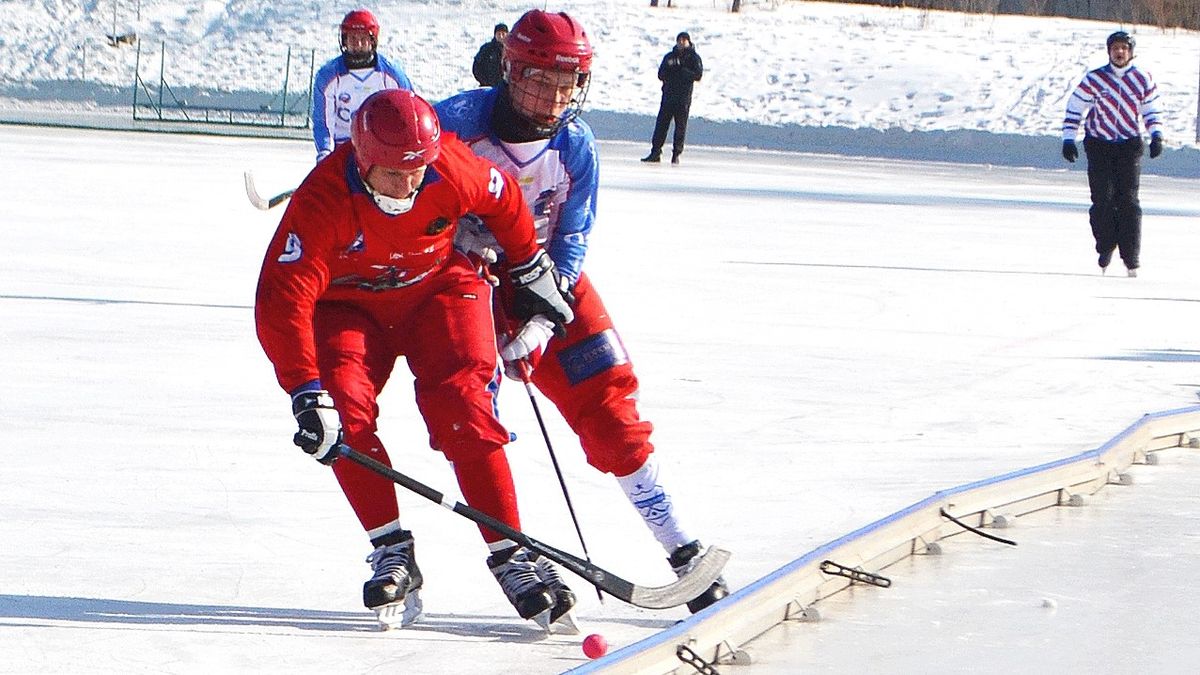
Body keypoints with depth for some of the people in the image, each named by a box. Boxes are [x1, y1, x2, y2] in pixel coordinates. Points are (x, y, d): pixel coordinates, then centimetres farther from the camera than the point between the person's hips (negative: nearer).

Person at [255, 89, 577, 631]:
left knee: (462, 410, -18)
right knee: (344, 410, -22)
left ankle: (511, 556, -12)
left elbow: (504, 202, -1)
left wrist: (532, 272, 11)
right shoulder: (323, 200, -32)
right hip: (350, 305, 0)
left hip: (440, 287, 0)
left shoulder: (453, 170, -26)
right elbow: (281, 301, -37)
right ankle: (393, 553, -11)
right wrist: (308, 395, -45)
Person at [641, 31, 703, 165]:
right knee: (661, 124, -1)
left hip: (684, 98, -3)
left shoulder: (693, 58, 3)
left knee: (680, 126, -2)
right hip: (668, 95, 3)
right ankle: (655, 152, 2)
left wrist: (681, 71, -17)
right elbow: (661, 74, 4)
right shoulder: (669, 57, 12)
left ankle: (676, 154, 4)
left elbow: (698, 75, -9)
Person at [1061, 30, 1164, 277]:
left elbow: (1151, 111, 11)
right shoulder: (1094, 79, -3)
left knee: (1128, 201, -6)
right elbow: (1075, 108, 2)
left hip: (1129, 146, 0)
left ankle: (1131, 258, -4)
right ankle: (1105, 251, 4)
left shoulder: (1142, 80, 2)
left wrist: (1156, 136, -3)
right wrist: (1068, 139, -5)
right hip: (1099, 144, 0)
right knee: (1103, 200, -8)